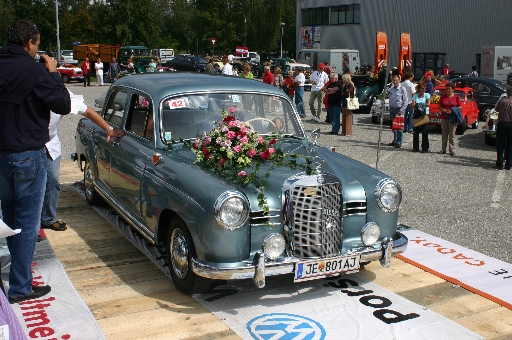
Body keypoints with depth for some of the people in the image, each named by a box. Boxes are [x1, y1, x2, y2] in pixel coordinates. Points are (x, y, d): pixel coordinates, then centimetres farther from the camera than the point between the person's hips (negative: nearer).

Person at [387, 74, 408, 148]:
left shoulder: (402, 89, -9)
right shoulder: (391, 89, 8)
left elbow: (405, 102, -9)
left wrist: (401, 110, -14)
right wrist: (390, 108, 8)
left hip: (399, 109, -6)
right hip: (392, 109, 6)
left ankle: (399, 142, -2)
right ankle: (395, 140, 22)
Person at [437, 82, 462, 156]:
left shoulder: (456, 97, 1)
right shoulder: (443, 96, 6)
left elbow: (460, 107, 1)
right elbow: (439, 106, 5)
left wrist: (452, 111, -15)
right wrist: (445, 111, -13)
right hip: (444, 118, 2)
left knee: (451, 135, -1)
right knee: (444, 134, 7)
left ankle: (452, 150, 3)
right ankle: (443, 149, 13)